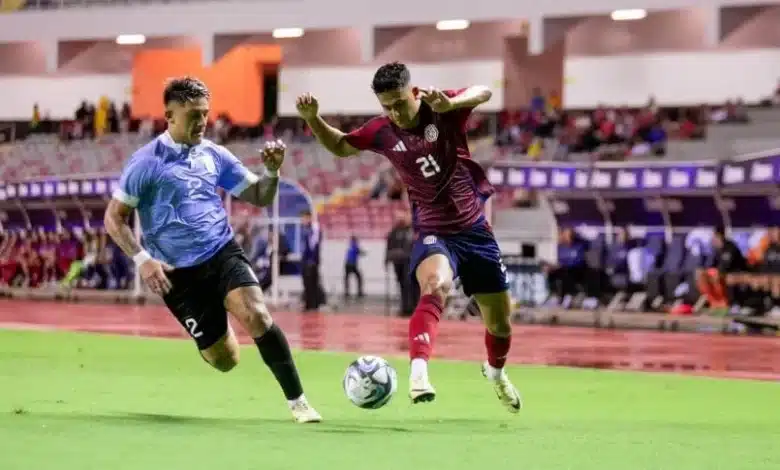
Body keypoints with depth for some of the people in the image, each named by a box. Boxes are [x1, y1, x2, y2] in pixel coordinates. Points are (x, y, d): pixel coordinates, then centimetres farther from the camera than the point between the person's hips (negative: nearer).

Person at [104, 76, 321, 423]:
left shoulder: (214, 155, 6)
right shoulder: (146, 162, -7)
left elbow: (259, 197, 12)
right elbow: (114, 218, -4)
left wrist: (272, 171, -9)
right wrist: (142, 259, -16)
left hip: (223, 253, 2)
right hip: (179, 273, -2)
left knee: (257, 317, -26)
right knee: (225, 359, -2)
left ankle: (297, 401, -16)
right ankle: (214, 333, 37)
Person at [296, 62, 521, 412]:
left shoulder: (442, 111, -13)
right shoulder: (381, 132, -6)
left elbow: (483, 93, -32)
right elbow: (340, 146, 12)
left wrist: (449, 104, -51)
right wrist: (312, 118, -6)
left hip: (474, 229, 1)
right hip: (433, 232, -1)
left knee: (500, 321, 13)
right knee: (435, 286, -36)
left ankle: (496, 371, 45)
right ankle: (418, 371, -50)